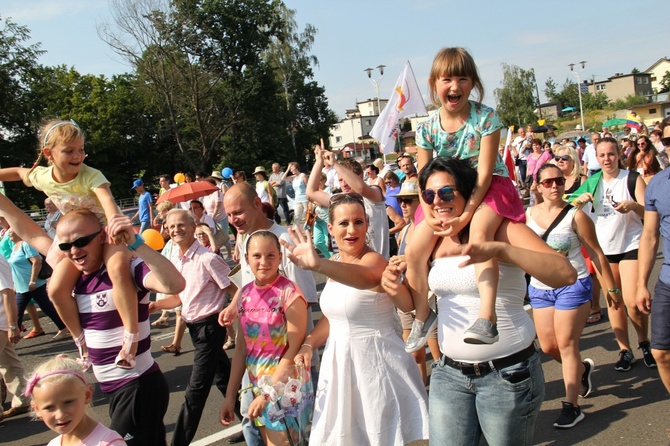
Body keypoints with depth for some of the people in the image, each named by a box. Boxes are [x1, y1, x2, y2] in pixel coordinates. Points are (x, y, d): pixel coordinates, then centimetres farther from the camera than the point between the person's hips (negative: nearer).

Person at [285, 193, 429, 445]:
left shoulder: (373, 260, -19)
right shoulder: (335, 264, 5)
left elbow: (365, 278, -45)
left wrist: (318, 265, -62)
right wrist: (309, 344, -2)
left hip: (375, 362, -7)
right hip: (339, 362, 7)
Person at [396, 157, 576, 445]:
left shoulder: (502, 229, -11)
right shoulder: (434, 240, 5)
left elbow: (566, 274, -25)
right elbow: (414, 299, 11)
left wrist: (498, 249, -38)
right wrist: (394, 286, -12)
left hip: (507, 372, -4)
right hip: (449, 373, 5)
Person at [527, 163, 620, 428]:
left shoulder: (575, 215, -11)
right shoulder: (528, 214, -1)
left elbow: (596, 254, -7)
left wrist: (611, 288, -4)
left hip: (572, 286, -4)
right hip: (540, 288, 5)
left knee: (566, 344, -2)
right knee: (548, 346, 9)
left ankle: (571, 406, 10)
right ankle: (582, 368, 40)